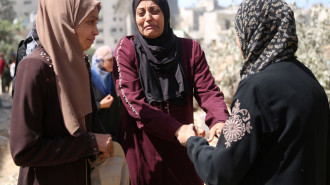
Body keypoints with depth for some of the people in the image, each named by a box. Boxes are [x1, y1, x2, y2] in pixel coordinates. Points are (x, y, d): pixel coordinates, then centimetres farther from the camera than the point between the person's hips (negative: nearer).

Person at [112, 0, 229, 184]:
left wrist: (219, 121, -30)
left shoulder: (191, 49, 1)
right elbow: (134, 102, -15)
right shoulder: (126, 50, -6)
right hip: (142, 148, -2)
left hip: (182, 147, 2)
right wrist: (176, 128, -28)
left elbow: (208, 91, -7)